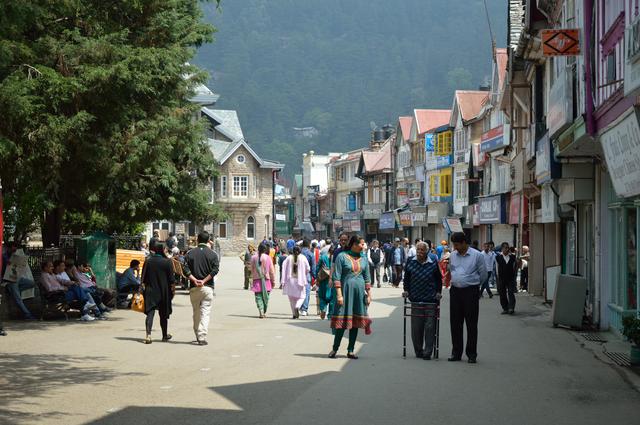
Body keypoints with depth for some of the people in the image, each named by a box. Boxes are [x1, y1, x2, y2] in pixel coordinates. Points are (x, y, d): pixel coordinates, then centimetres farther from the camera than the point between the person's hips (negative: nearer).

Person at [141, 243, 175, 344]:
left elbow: (143, 279, 6)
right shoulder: (167, 262, -11)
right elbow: (172, 279, -9)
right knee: (163, 314, 12)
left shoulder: (148, 261, -1)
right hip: (164, 292, -2)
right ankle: (165, 335, 26)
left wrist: (145, 288, 18)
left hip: (150, 291, 2)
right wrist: (173, 290, 4)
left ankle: (148, 335, -18)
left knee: (150, 313, -1)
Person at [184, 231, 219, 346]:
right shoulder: (213, 254, 1)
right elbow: (215, 270, -11)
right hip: (208, 287, -2)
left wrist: (194, 280, -9)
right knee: (205, 312, -2)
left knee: (196, 312, 14)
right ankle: (202, 338, -12)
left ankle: (198, 335, 23)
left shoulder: (190, 253, 4)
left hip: (194, 288, 2)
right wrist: (204, 281, -11)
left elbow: (185, 269, -7)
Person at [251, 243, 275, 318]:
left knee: (258, 297, 2)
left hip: (256, 280, 1)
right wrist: (273, 280, 8)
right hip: (266, 280, 0)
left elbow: (252, 270, 6)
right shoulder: (267, 258, -7)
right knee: (265, 297, 12)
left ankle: (261, 311, -11)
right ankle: (264, 312, 16)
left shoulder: (253, 258, -3)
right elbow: (271, 270, -2)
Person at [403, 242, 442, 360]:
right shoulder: (410, 262, 5)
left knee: (430, 327, -4)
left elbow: (439, 279, 11)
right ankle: (418, 351, 16)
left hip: (431, 300, -2)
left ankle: (427, 352, 1)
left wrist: (438, 292, 2)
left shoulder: (433, 263, 1)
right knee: (416, 328, 3)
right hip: (415, 299, 2)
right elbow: (406, 278, 16)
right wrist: (406, 290, 6)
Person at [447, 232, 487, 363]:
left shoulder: (477, 255, -6)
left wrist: (472, 283, 9)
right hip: (455, 291, 5)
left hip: (471, 292, -5)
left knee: (471, 324, -1)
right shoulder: (453, 255, 8)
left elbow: (483, 274, 2)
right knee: (455, 323, 7)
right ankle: (456, 353, 15)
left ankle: (472, 354, 6)